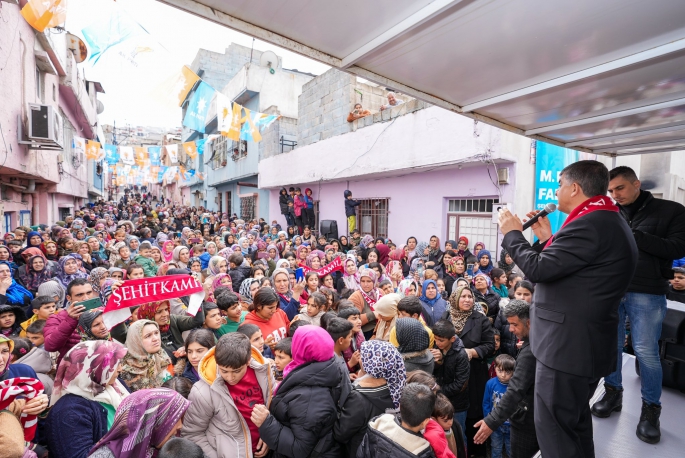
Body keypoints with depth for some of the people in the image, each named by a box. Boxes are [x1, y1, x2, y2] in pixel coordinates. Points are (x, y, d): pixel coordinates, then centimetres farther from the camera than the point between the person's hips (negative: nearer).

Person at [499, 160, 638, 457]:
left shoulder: (589, 224, -21)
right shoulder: (609, 222, 13)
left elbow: (538, 269, -22)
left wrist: (512, 233, -9)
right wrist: (547, 239, 11)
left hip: (567, 345, -11)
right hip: (588, 343, 11)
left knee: (554, 431, 3)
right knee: (576, 423, 25)